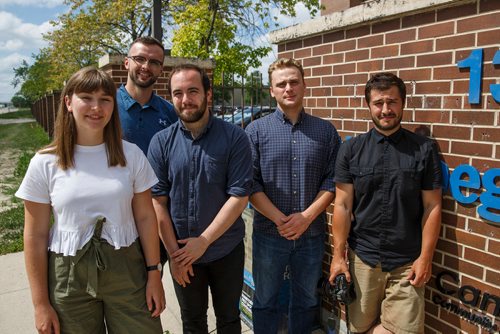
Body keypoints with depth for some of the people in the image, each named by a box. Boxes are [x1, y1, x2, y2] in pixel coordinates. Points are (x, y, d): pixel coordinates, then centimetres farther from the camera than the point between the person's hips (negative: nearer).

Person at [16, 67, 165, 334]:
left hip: (126, 270, 1)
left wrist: (153, 274, 0)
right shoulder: (45, 163, -6)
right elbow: (35, 236, -2)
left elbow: (145, 218, 0)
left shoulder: (131, 155, -4)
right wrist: (41, 304, 0)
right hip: (69, 277, 0)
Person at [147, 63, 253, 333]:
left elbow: (240, 195, -15)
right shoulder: (161, 142, -6)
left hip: (227, 250, -1)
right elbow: (157, 200, -6)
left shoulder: (234, 138, -12)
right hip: (181, 253, 2)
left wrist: (204, 241, -16)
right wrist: (173, 252, -9)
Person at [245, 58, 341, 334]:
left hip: (312, 234, 2)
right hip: (268, 233, -1)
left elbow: (332, 181, -2)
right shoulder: (256, 131, -3)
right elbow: (249, 183, -9)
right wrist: (280, 220, -15)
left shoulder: (326, 131, 2)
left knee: (306, 299, 19)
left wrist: (306, 217, -13)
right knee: (264, 300, 15)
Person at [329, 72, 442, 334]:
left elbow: (432, 207, 0)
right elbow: (343, 205, -2)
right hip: (362, 257, 1)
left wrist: (425, 257, -3)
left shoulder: (424, 149, -1)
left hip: (407, 263, 0)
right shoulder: (351, 149, 0)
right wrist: (338, 256, -3)